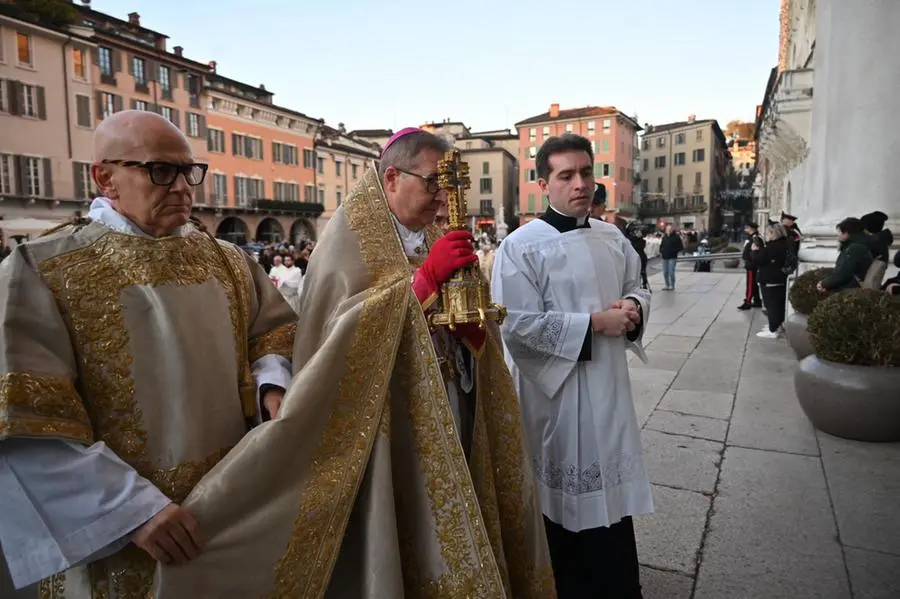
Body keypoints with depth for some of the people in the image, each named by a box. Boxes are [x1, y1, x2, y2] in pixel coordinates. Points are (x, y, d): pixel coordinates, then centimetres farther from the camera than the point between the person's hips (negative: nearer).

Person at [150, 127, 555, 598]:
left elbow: (475, 339, 9)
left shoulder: (438, 240, 11)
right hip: (393, 427, -6)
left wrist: (473, 319, -13)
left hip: (455, 427, 7)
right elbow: (351, 337, -21)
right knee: (403, 545, 4)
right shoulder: (352, 236, -8)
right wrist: (425, 278, -23)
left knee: (451, 542, 15)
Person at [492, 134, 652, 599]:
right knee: (563, 498, 9)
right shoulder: (521, 246, -14)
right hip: (555, 392, -6)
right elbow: (517, 325, -20)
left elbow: (638, 290, 18)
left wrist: (633, 309, -6)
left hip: (610, 388, 7)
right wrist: (595, 322, -19)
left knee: (611, 490, 20)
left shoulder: (613, 239, 7)